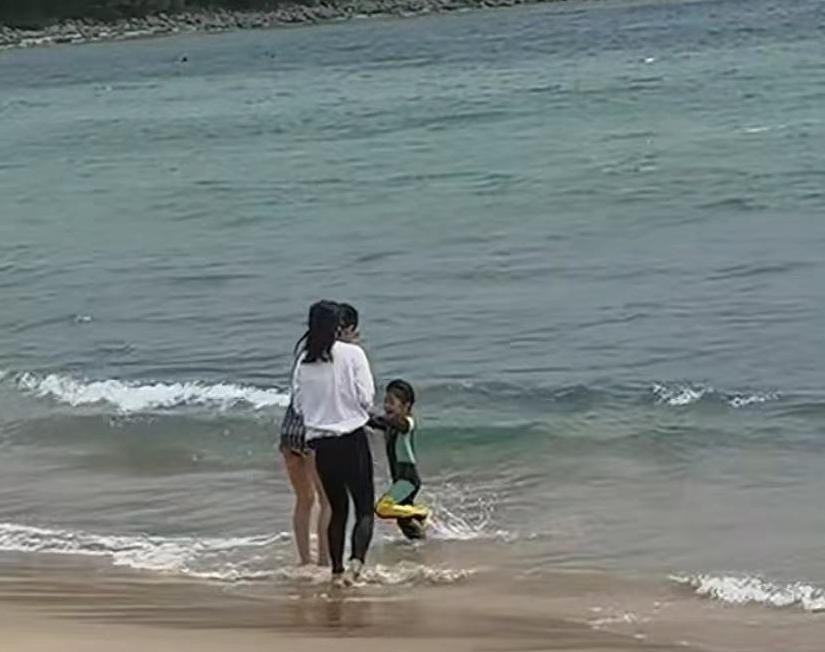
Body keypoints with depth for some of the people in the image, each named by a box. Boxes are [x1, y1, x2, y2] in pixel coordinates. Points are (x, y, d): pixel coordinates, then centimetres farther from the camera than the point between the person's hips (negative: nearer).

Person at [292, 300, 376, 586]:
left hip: (320, 443, 4)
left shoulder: (304, 361, 3)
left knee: (337, 508, 17)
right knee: (365, 507, 1)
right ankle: (356, 562, -22)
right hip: (352, 439, -4)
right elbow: (366, 398, -8)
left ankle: (337, 570, 17)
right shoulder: (352, 354, -7)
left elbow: (298, 404, 6)